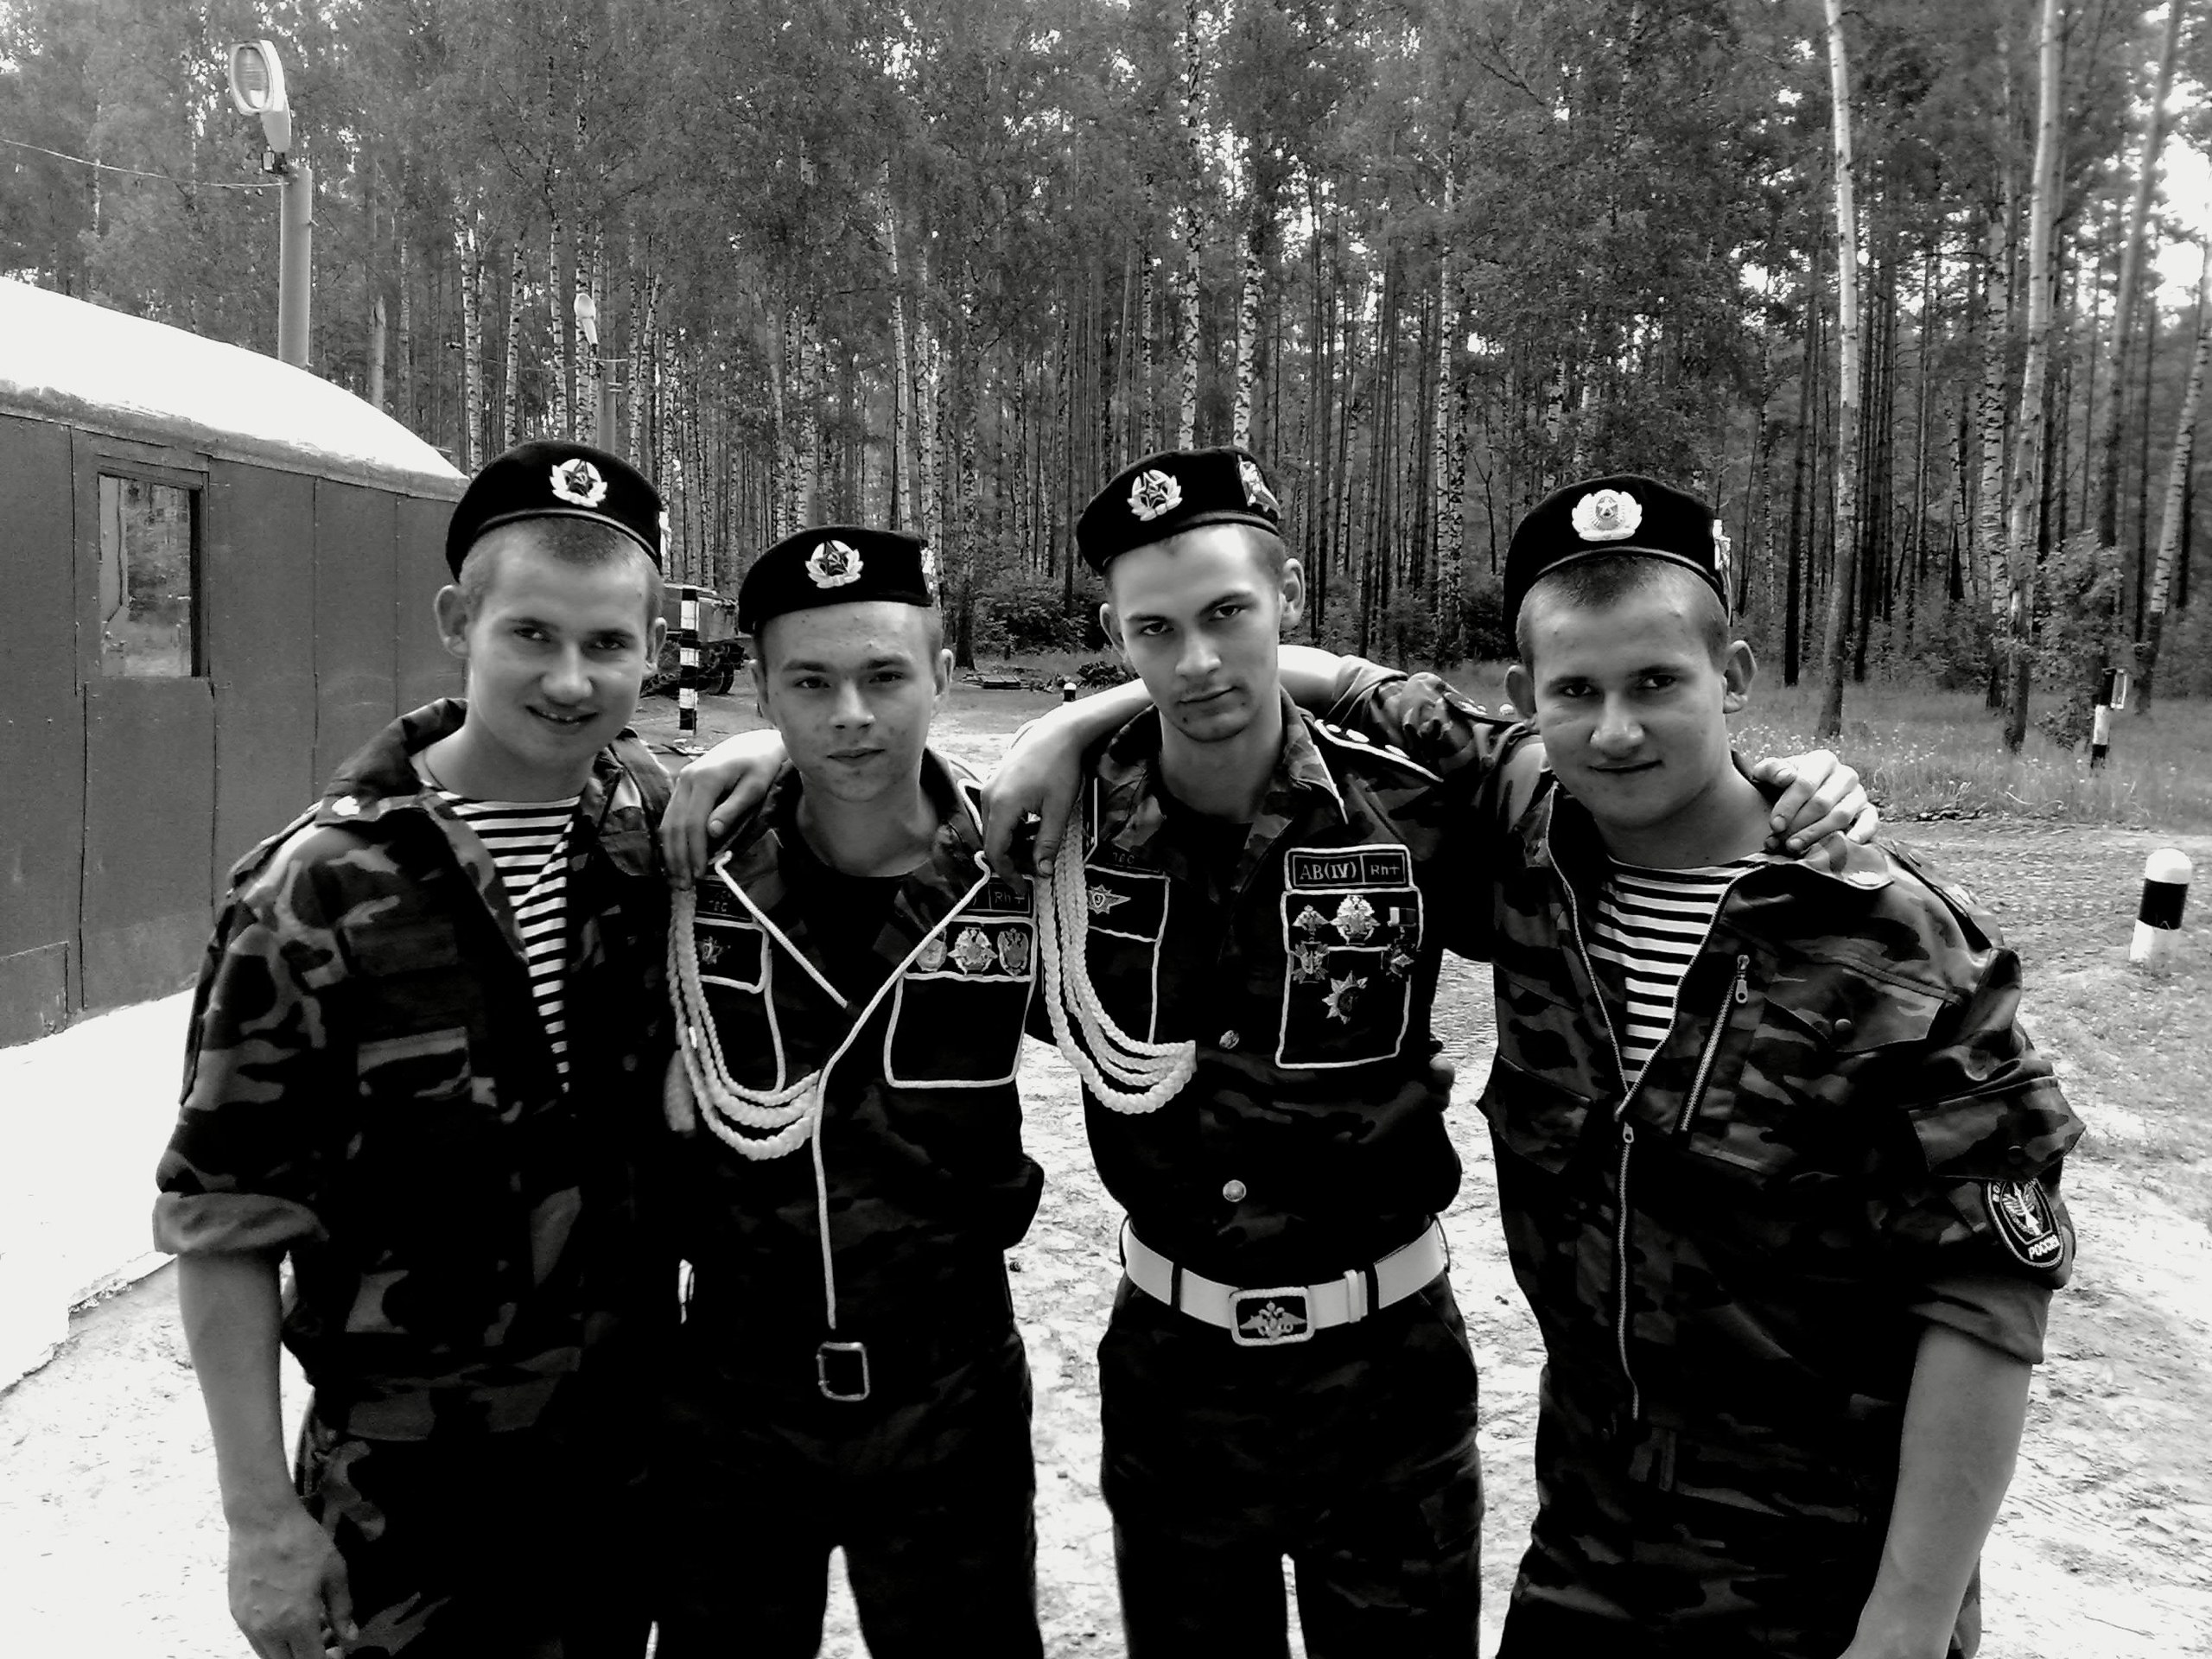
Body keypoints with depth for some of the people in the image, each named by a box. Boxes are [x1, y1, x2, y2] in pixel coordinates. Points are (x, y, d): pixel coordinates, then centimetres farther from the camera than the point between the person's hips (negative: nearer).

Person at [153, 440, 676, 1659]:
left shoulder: (668, 822, -6)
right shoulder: (320, 894, -19)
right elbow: (224, 1225, -13)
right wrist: (260, 1517, -12)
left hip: (632, 1433, 5)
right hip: (413, 1483, -4)